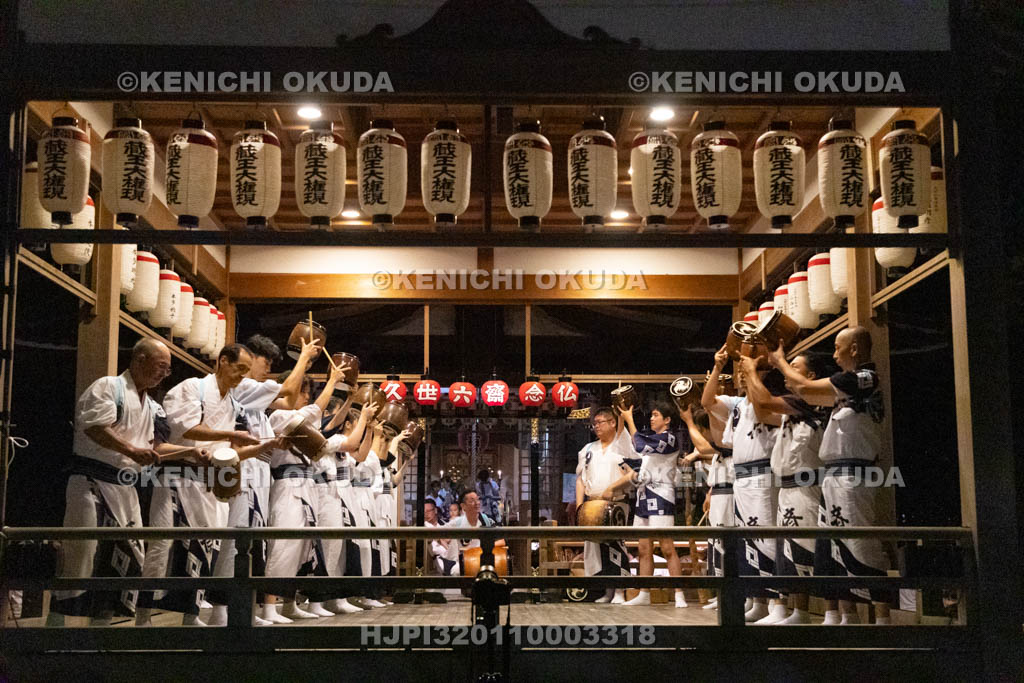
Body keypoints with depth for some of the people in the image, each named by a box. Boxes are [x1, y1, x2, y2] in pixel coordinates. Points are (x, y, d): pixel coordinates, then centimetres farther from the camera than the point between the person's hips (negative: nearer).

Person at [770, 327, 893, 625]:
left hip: (851, 475, -10)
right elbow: (813, 397, 26)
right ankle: (846, 615, 17)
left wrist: (781, 362, 6)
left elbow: (805, 387, -10)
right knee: (834, 547, 11)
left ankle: (882, 617, -7)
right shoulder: (853, 384, 19)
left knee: (861, 546, -10)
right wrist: (782, 366, 26)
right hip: (835, 476, 10)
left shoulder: (863, 379, -11)